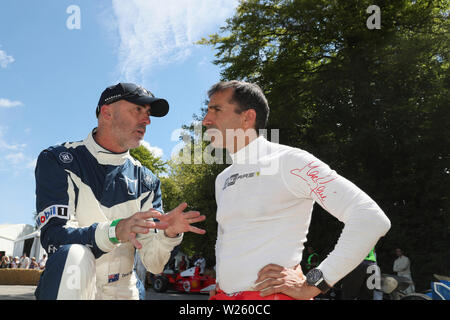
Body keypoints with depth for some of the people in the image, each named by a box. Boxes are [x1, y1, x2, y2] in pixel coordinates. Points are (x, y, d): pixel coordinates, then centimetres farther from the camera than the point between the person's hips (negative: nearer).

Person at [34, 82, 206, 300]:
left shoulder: (147, 181, 5)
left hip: (122, 291, 4)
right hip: (69, 288, -3)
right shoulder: (58, 161, -3)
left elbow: (153, 264, 0)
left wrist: (169, 233, -20)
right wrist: (115, 231, -31)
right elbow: (53, 237, -16)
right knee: (74, 254, -28)